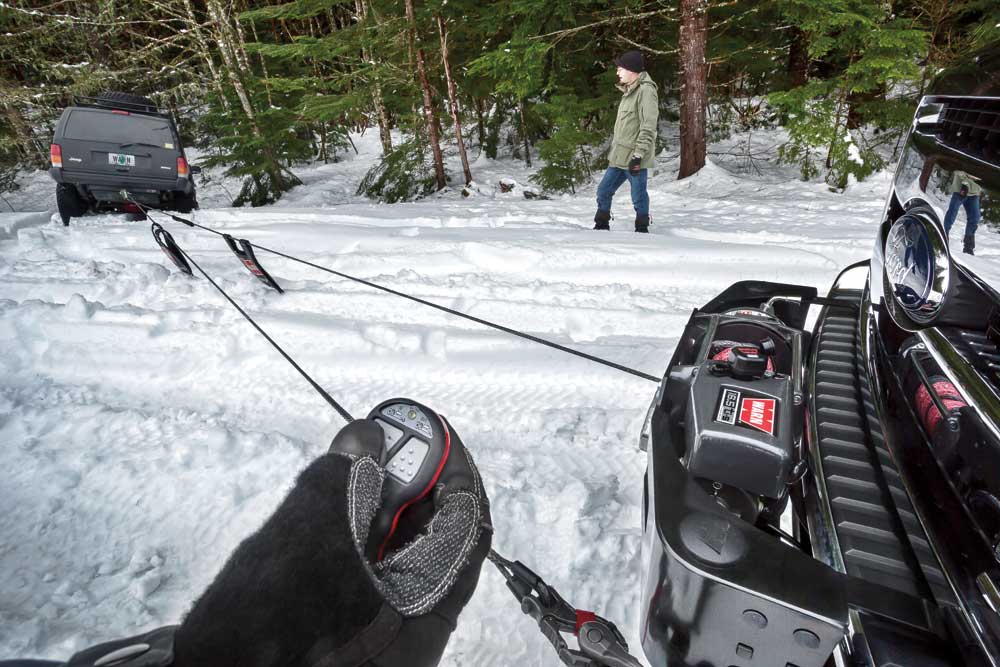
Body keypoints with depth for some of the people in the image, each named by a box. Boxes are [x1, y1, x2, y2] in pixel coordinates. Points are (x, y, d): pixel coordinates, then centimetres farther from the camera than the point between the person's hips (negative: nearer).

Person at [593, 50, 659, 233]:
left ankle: (641, 229, 14)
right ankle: (601, 225, 23)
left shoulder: (646, 90, -12)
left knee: (639, 197, 1)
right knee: (604, 191, 11)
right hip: (618, 156, 9)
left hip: (634, 158, -9)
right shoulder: (629, 91, 18)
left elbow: (648, 127, -18)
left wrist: (638, 154, -22)